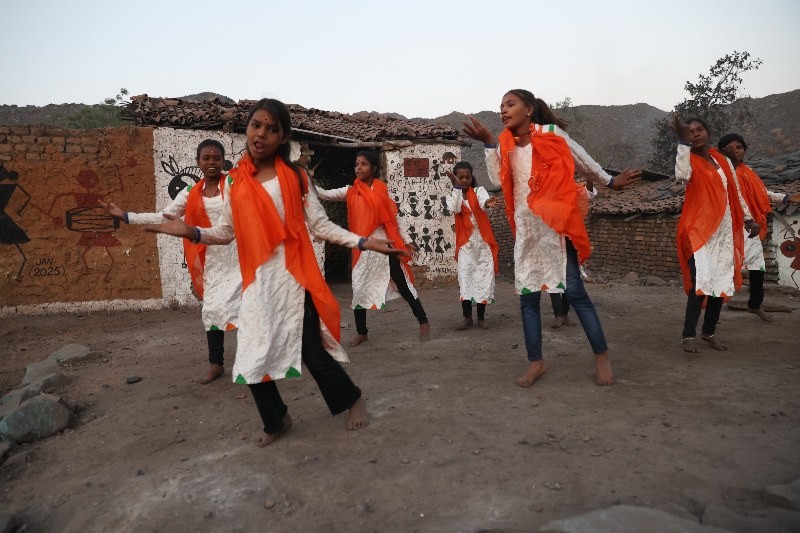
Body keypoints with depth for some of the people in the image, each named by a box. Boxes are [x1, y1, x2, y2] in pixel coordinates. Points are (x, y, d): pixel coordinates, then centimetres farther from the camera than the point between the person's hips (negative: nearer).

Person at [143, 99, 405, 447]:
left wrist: (363, 242, -10)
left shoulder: (295, 176, 1)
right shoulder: (236, 180, 8)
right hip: (257, 281, 4)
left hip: (294, 277, -3)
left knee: (312, 351, -4)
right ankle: (275, 420, 31)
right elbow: (225, 232, 10)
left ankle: (352, 399, 24)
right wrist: (192, 232, -9)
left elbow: (321, 226, -1)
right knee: (251, 356, 6)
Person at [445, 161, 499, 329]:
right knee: (465, 276, -7)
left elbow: (483, 202, -23)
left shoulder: (478, 190, 2)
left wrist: (488, 203, -46)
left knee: (484, 276, 1)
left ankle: (481, 317, 11)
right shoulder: (452, 196, 5)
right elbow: (454, 209, -18)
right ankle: (467, 317, 0)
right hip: (465, 241, 0)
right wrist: (457, 187, -17)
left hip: (483, 240, 0)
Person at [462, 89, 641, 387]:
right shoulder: (506, 145, 10)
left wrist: (610, 182, 21)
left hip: (555, 223, -4)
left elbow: (584, 163, 12)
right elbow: (498, 180, -5)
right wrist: (488, 144, -10)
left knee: (574, 291, -4)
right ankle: (536, 363, 13)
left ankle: (601, 357, 9)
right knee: (527, 296, 4)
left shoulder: (552, 134, 0)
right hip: (525, 228, 5)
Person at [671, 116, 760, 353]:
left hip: (724, 231, 6)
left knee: (722, 282, 6)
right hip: (699, 230, -6)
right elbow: (682, 176, -28)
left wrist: (749, 219, 17)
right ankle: (688, 335, -10)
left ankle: (709, 332, 18)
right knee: (701, 282, -16)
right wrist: (683, 141, -28)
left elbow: (735, 193, 21)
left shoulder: (723, 161, 15)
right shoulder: (689, 160, -3)